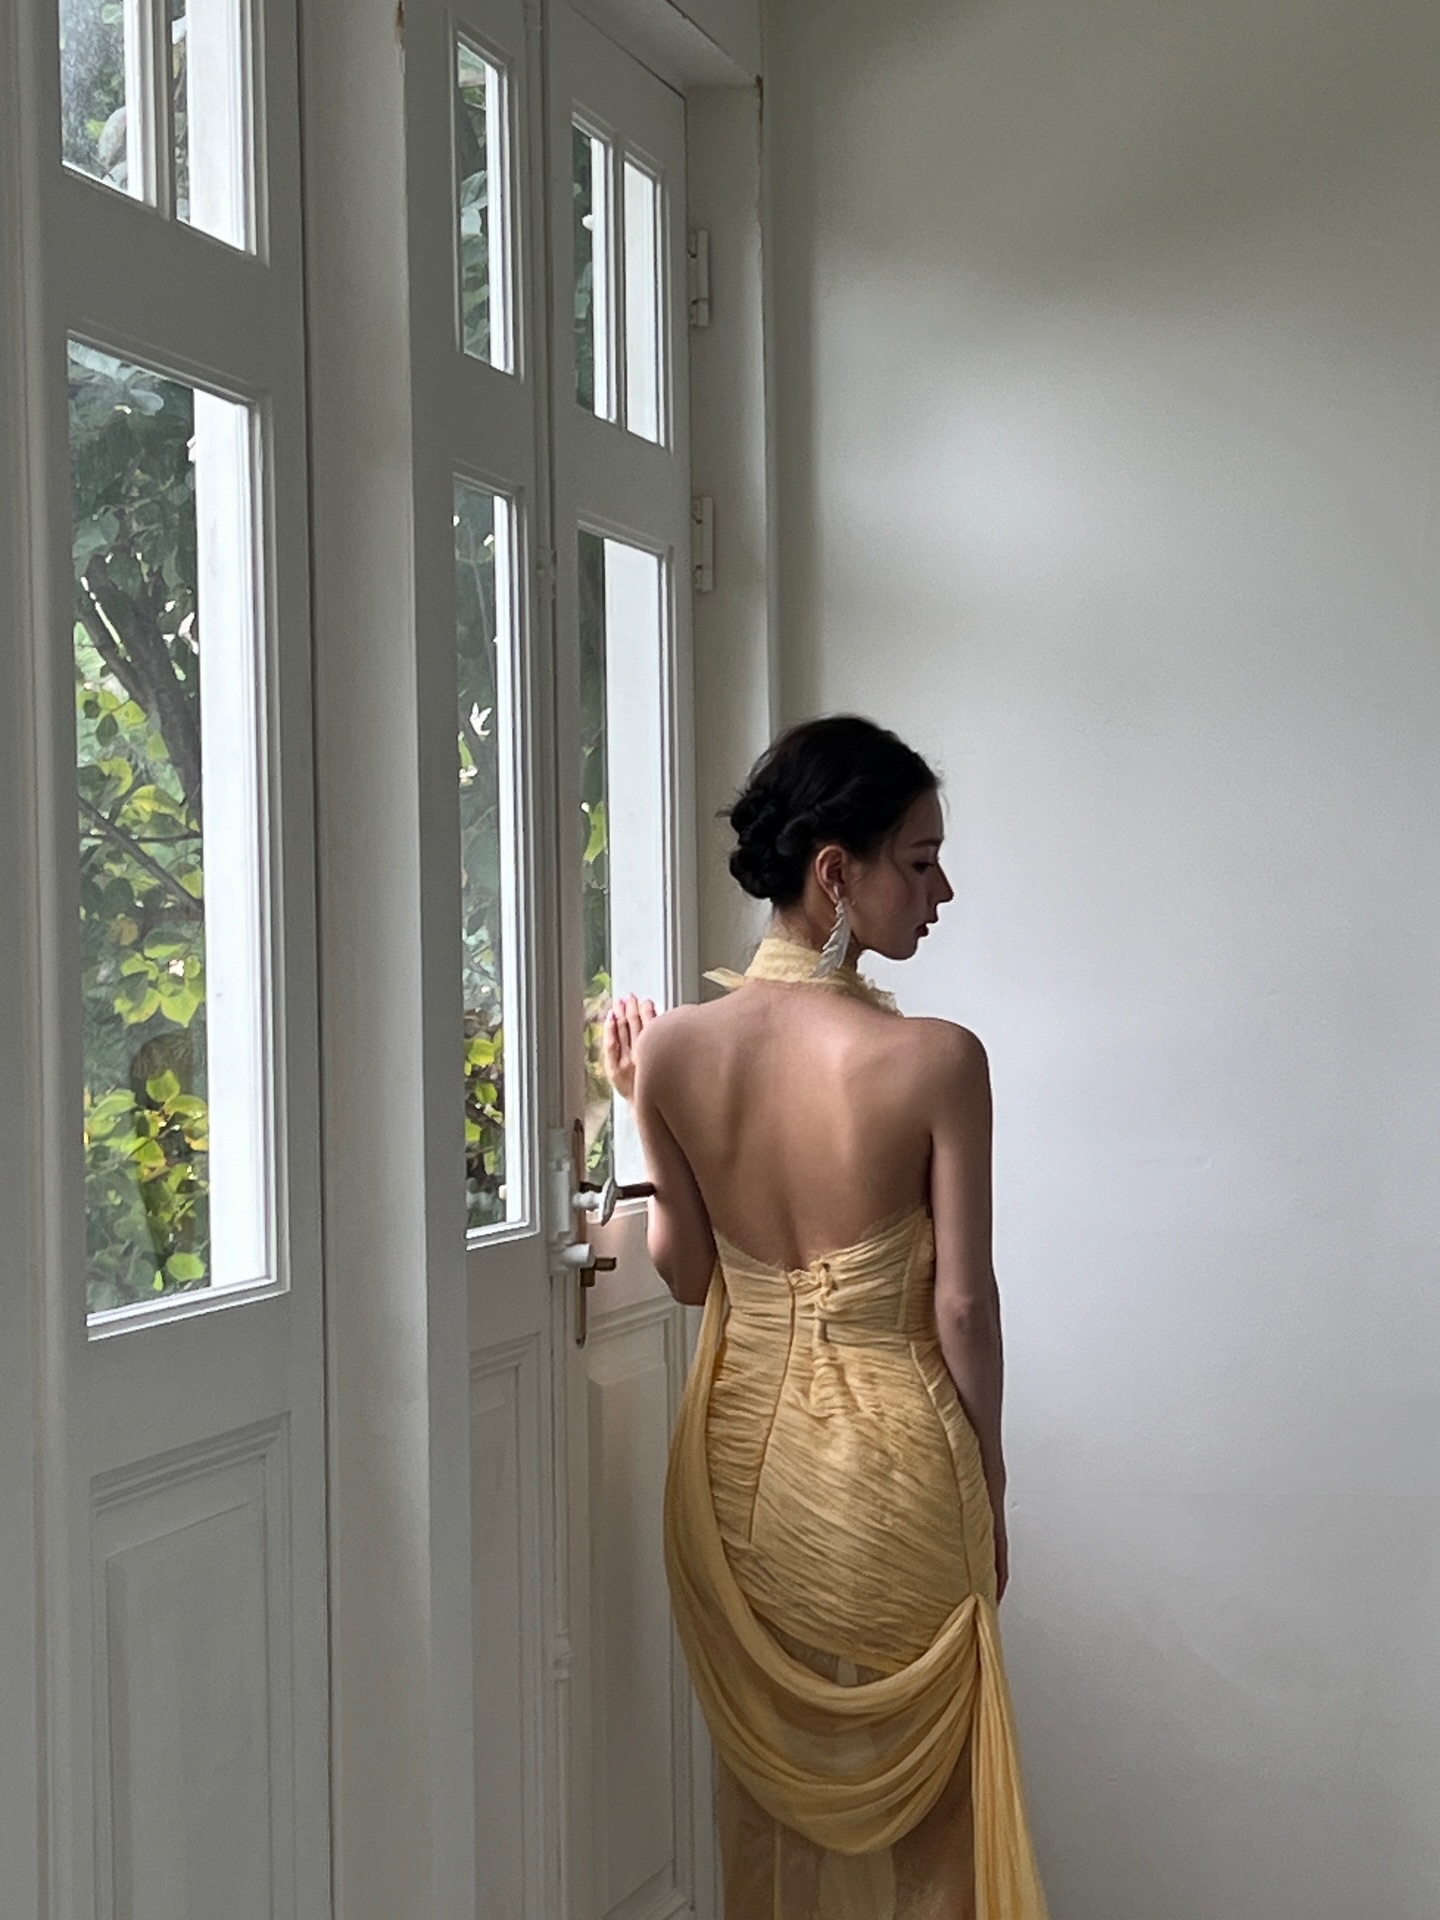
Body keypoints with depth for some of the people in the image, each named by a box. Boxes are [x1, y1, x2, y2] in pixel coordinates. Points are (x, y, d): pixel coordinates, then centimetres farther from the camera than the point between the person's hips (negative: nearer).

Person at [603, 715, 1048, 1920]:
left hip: (741, 1449, 4)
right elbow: (963, 1301, -13)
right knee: (906, 1787, 17)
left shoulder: (674, 1047, -9)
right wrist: (989, 1476, 2)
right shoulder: (936, 1060, -19)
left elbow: (686, 1271, 0)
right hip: (890, 1459, -3)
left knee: (770, 1777, 22)